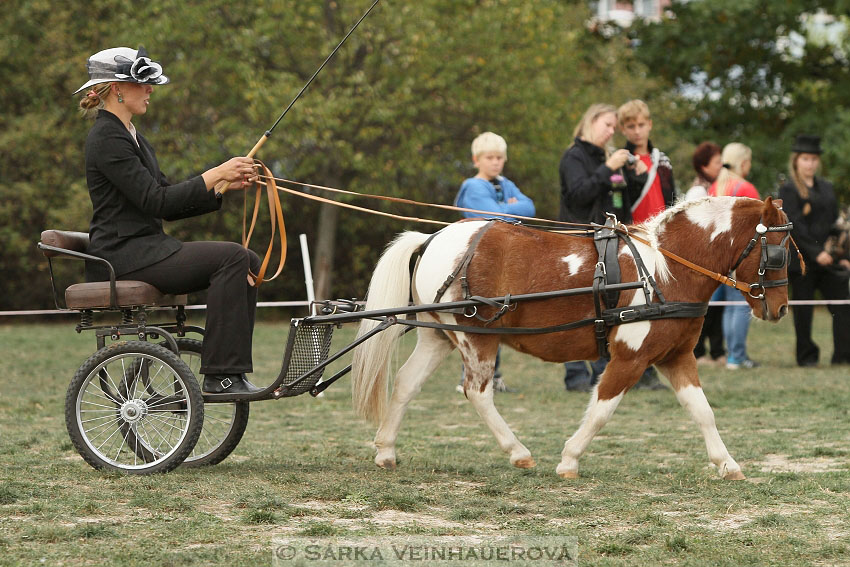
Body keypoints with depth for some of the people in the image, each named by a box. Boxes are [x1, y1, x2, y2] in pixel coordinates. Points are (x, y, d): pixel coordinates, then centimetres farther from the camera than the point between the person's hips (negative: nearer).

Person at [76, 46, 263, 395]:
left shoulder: (131, 137, 20)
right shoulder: (107, 137, -12)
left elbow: (169, 206, 16)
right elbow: (156, 201, -20)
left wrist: (225, 186, 4)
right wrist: (215, 175, -17)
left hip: (146, 250, 10)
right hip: (123, 257, -10)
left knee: (249, 262, -1)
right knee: (232, 257, -22)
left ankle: (230, 368, -2)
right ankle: (220, 375, -22)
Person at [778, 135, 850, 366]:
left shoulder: (826, 188, 15)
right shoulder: (788, 190, -3)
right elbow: (794, 226, -12)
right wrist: (816, 252, -20)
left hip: (829, 258, 5)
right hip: (802, 259, -5)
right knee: (803, 311, 1)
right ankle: (807, 356, 10)